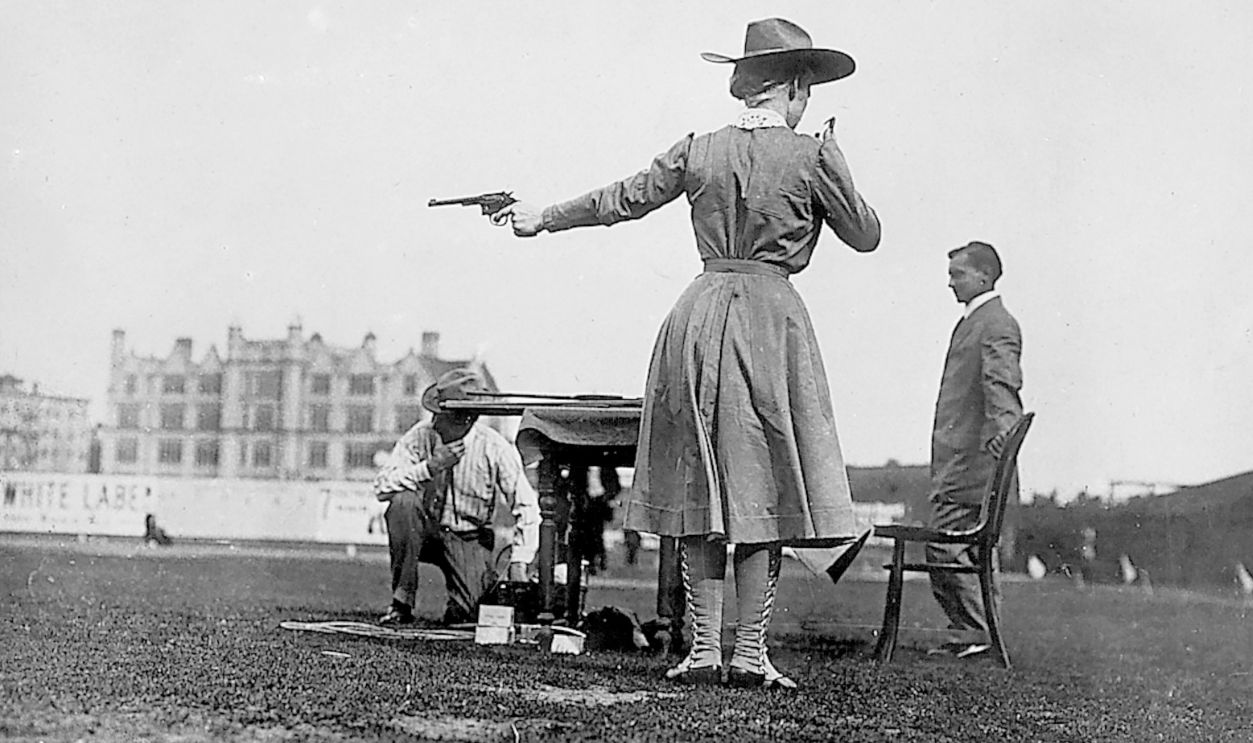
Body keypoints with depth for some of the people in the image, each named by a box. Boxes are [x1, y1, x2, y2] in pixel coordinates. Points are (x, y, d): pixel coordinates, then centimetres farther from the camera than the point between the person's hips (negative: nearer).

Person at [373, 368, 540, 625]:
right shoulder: (421, 436, -10)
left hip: (469, 539, -2)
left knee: (464, 612, -24)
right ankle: (402, 602, -20)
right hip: (426, 530, 2)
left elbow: (526, 506, -12)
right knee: (402, 502, -31)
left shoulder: (496, 448, -15)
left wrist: (519, 564, -19)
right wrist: (431, 466, -29)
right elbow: (382, 486, -18)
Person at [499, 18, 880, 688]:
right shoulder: (812, 155, -3)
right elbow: (865, 236, 7)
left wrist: (542, 219, 28)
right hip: (772, 318, -3)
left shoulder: (698, 150, 6)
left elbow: (621, 200, 14)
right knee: (763, 487, 2)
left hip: (699, 317, 3)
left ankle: (703, 646, 10)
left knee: (702, 486, 9)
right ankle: (750, 651, 3)